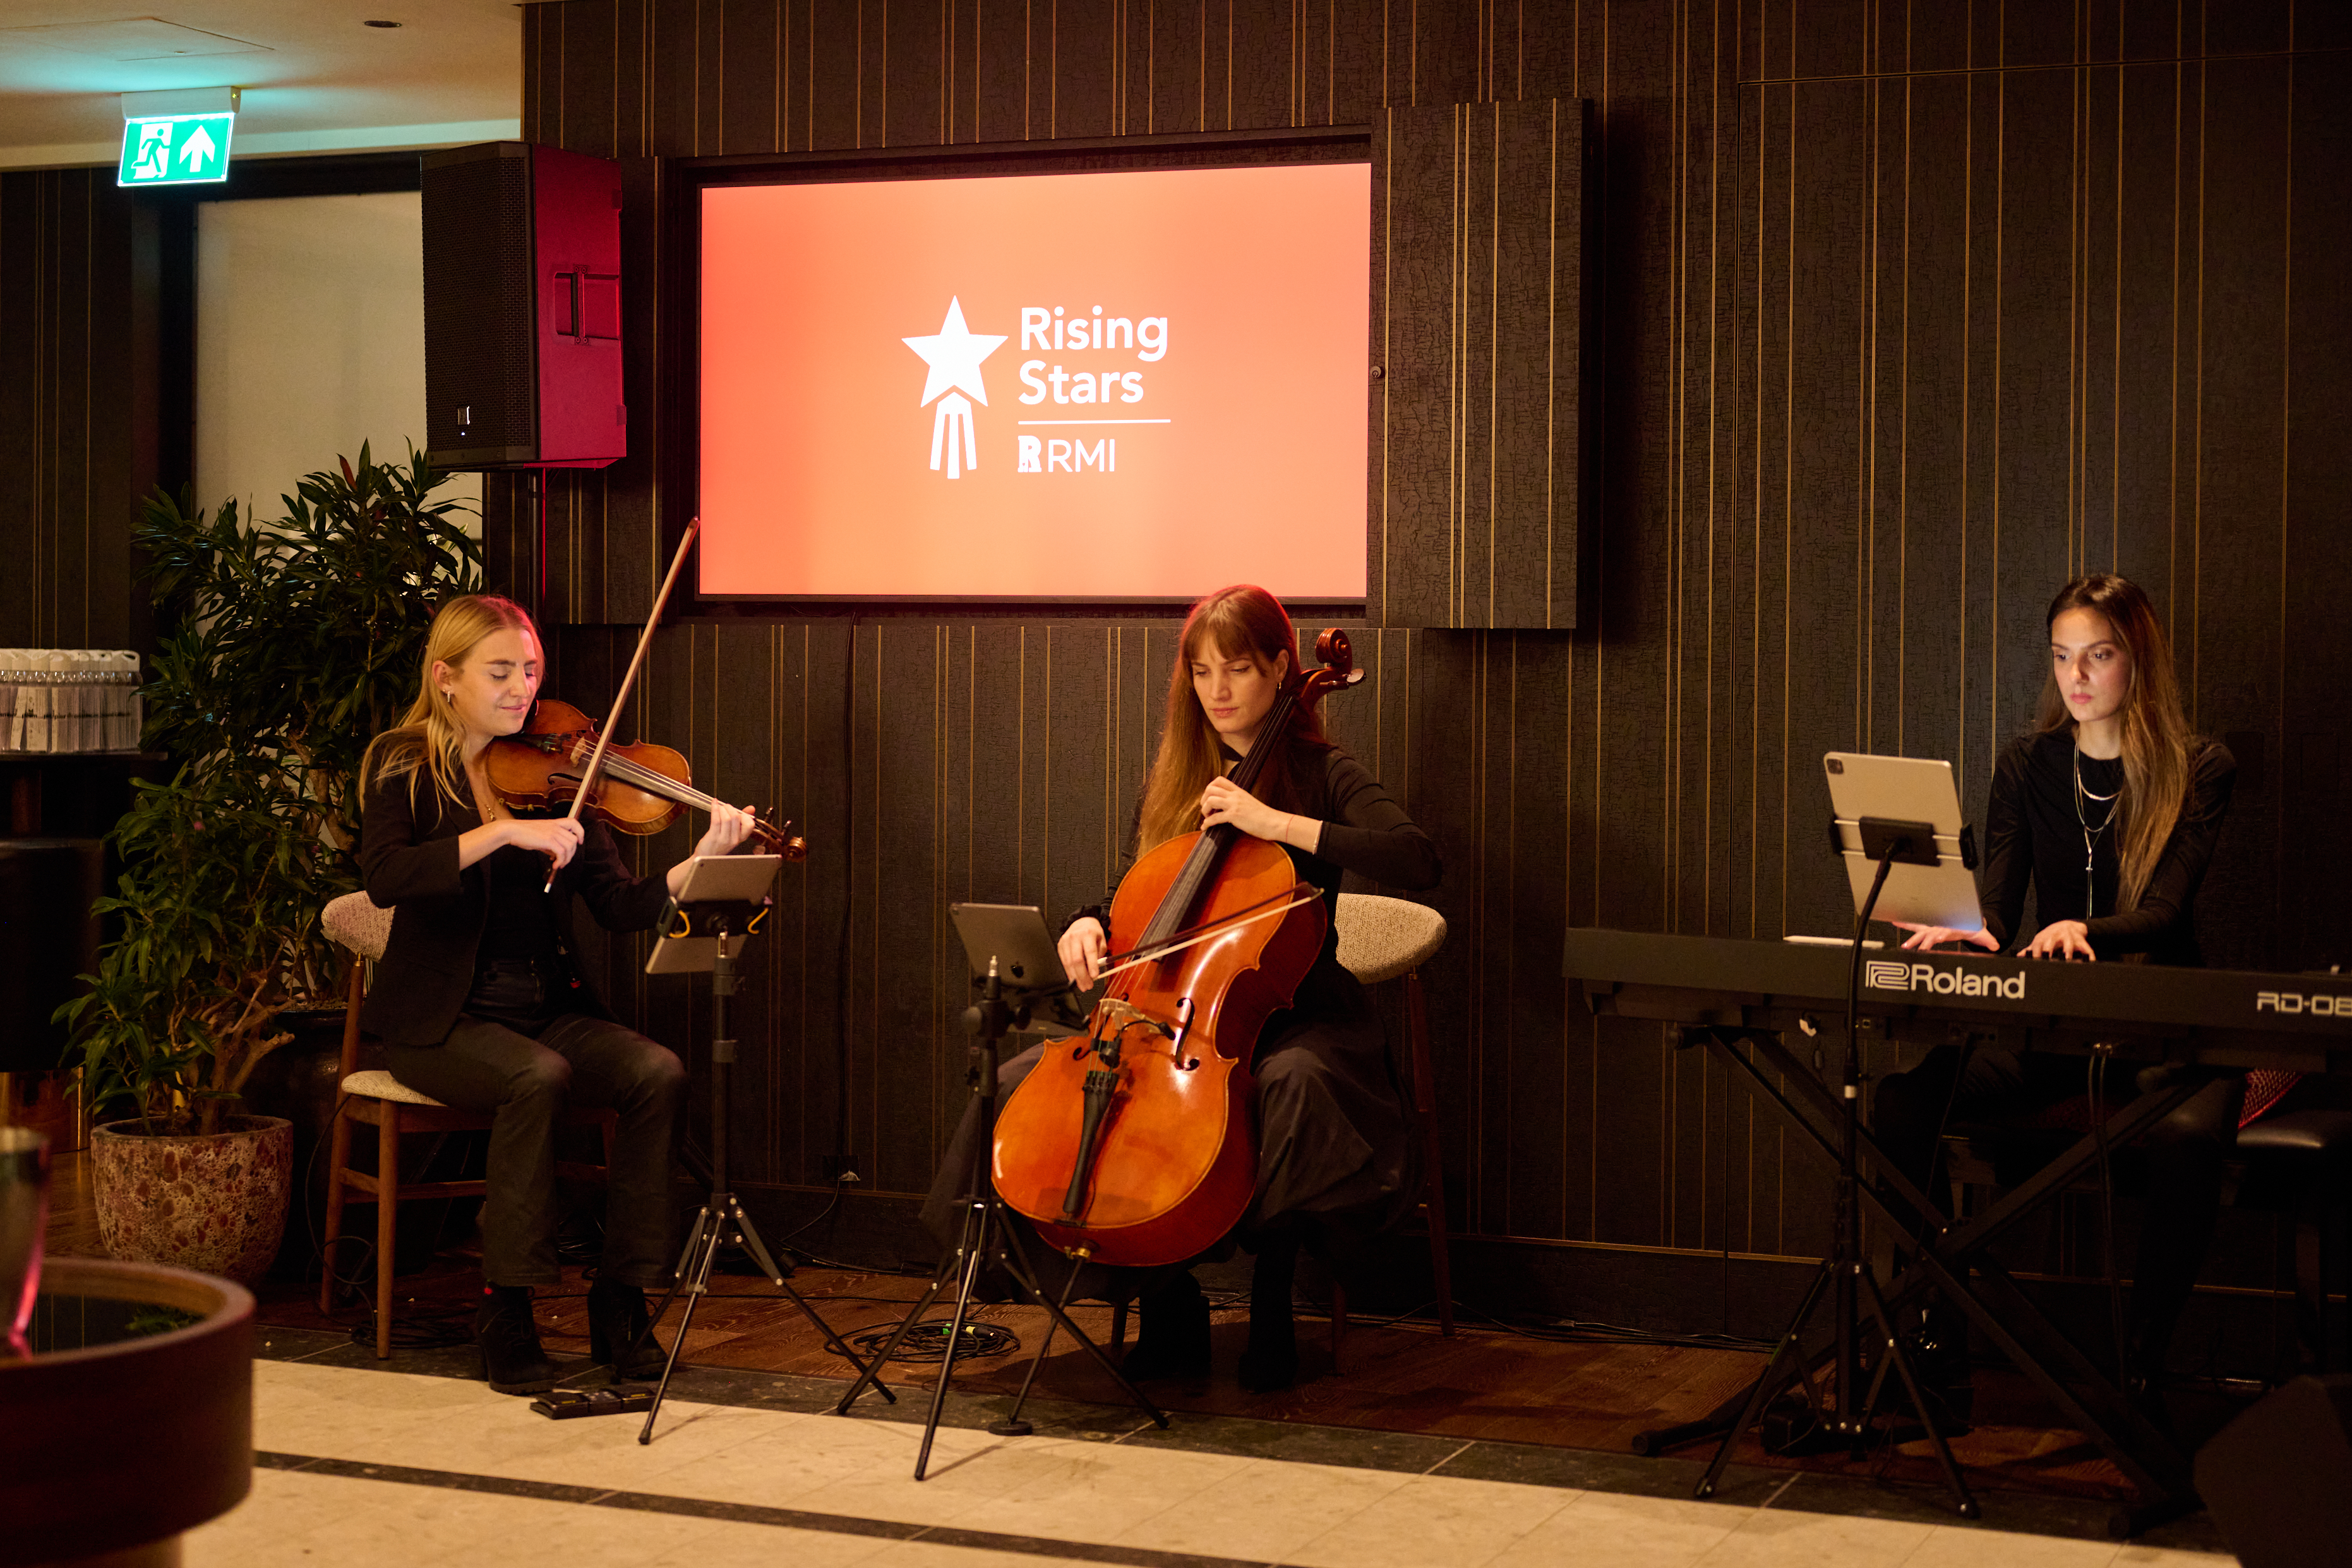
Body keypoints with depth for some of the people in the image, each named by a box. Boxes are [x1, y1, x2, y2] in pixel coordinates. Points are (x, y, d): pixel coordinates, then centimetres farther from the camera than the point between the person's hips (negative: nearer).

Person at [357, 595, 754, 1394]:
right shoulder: (403, 766, -1)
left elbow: (623, 906, -1)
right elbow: (386, 878, -21)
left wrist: (703, 861, -18)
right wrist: (504, 831, -29)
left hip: (549, 1008, 4)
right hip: (445, 1019, -4)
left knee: (658, 1074, -23)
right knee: (538, 1077, -33)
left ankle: (620, 1298, -11)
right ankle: (506, 1311, -21)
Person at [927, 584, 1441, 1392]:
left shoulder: (1323, 776, -3)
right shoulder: (1170, 780, 12)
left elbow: (1418, 860, -20)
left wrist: (1276, 822, -23)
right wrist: (1089, 924, -3)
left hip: (1292, 1014, -5)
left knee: (1295, 1083, -40)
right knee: (1019, 1084, -16)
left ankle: (1272, 1310, -18)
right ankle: (1165, 1302, -7)